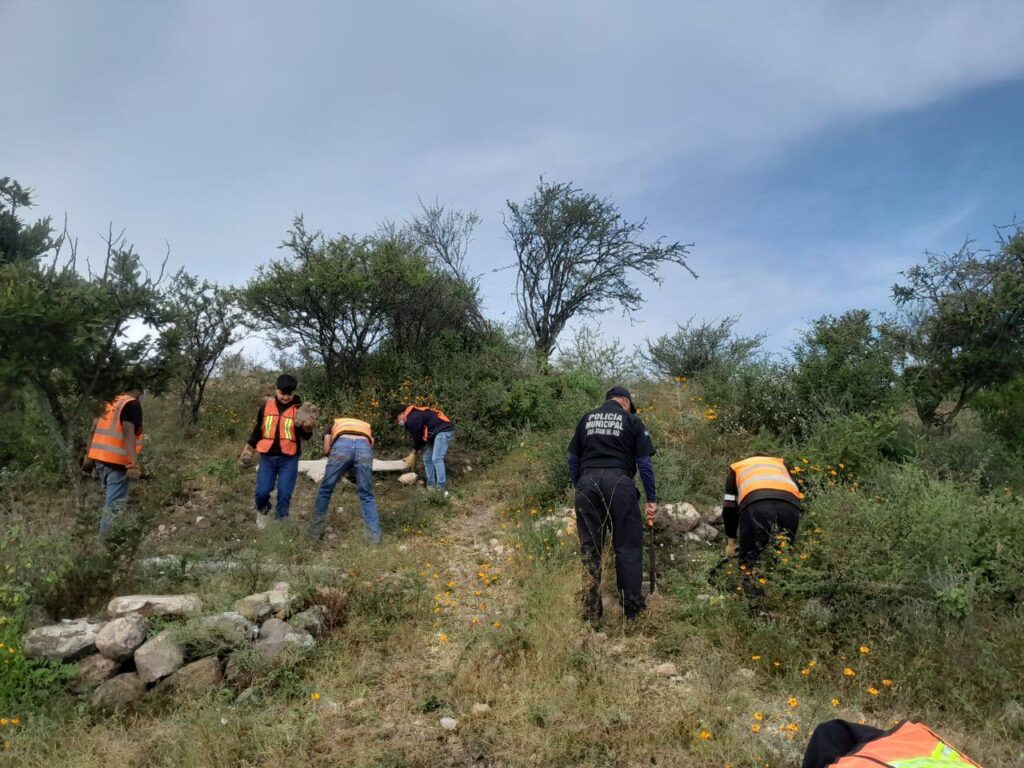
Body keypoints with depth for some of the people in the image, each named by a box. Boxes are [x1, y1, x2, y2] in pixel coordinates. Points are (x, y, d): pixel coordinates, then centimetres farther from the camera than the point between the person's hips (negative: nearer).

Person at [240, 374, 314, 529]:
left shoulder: (299, 409, -3)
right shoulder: (266, 406, 4)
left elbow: (306, 436, -7)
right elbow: (258, 430, 16)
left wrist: (307, 427, -28)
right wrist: (248, 449, 15)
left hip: (289, 459, -2)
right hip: (267, 457, 2)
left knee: (285, 494, -3)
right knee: (262, 492, -4)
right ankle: (263, 512, 27)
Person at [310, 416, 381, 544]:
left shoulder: (334, 424, 40)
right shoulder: (367, 427, 43)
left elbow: (326, 450, 24)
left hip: (342, 445, -1)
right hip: (364, 446, 1)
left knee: (325, 490, 16)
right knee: (367, 495, 12)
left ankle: (315, 533, 24)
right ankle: (374, 537, 10)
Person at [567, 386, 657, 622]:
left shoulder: (587, 419, 19)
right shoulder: (632, 420, 10)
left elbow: (573, 459, 19)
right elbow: (644, 463, 5)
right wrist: (651, 500, 9)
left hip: (587, 483, 3)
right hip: (618, 481, -3)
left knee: (589, 548, 9)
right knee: (628, 546, 7)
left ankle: (591, 611, 12)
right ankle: (632, 607, 10)